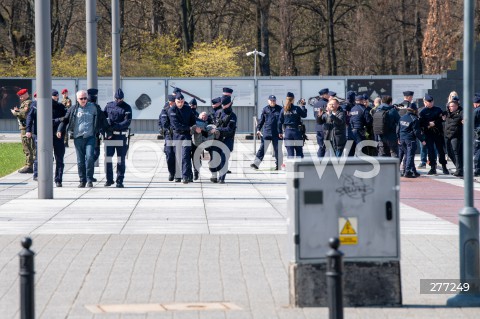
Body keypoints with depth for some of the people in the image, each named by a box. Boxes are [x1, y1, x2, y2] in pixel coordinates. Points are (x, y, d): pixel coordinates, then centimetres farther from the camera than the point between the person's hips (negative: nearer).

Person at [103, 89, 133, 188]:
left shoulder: (127, 108, 0)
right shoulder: (109, 105, 9)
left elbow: (127, 122, -11)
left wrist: (116, 126, -22)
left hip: (121, 136, -2)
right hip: (109, 135, 2)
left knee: (121, 159, 1)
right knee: (107, 157, 0)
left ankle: (119, 181, 5)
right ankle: (109, 179, 10)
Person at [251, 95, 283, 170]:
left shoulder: (280, 109, 4)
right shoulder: (265, 109, 8)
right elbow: (261, 120, 13)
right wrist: (258, 129, 5)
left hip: (277, 133, -1)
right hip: (267, 132, 1)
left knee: (277, 149, 5)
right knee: (262, 148, -5)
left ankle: (278, 164, 14)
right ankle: (256, 163, -8)